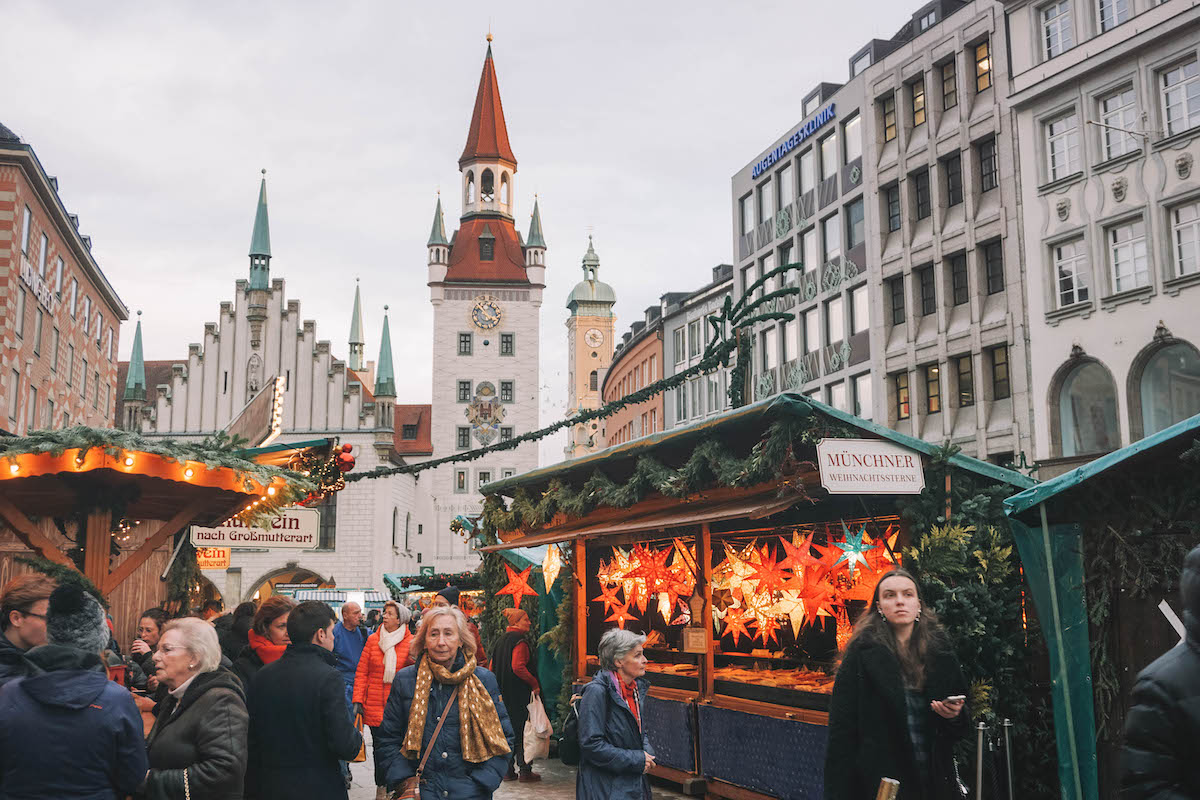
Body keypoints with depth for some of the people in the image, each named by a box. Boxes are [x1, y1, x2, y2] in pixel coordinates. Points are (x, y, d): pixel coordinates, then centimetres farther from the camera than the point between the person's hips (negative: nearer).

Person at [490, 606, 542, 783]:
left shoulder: (502, 640, 13)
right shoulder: (520, 641, -14)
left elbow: (493, 667, 16)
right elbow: (518, 667, -25)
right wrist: (534, 684, -16)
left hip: (504, 694, 8)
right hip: (519, 694, -8)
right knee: (522, 730, -2)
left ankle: (508, 770, 15)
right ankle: (525, 770, -1)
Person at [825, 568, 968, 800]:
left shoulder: (939, 651, 5)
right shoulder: (863, 653, -7)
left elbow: (960, 730, 14)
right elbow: (842, 733, -10)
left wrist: (954, 716, -8)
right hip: (879, 781, -4)